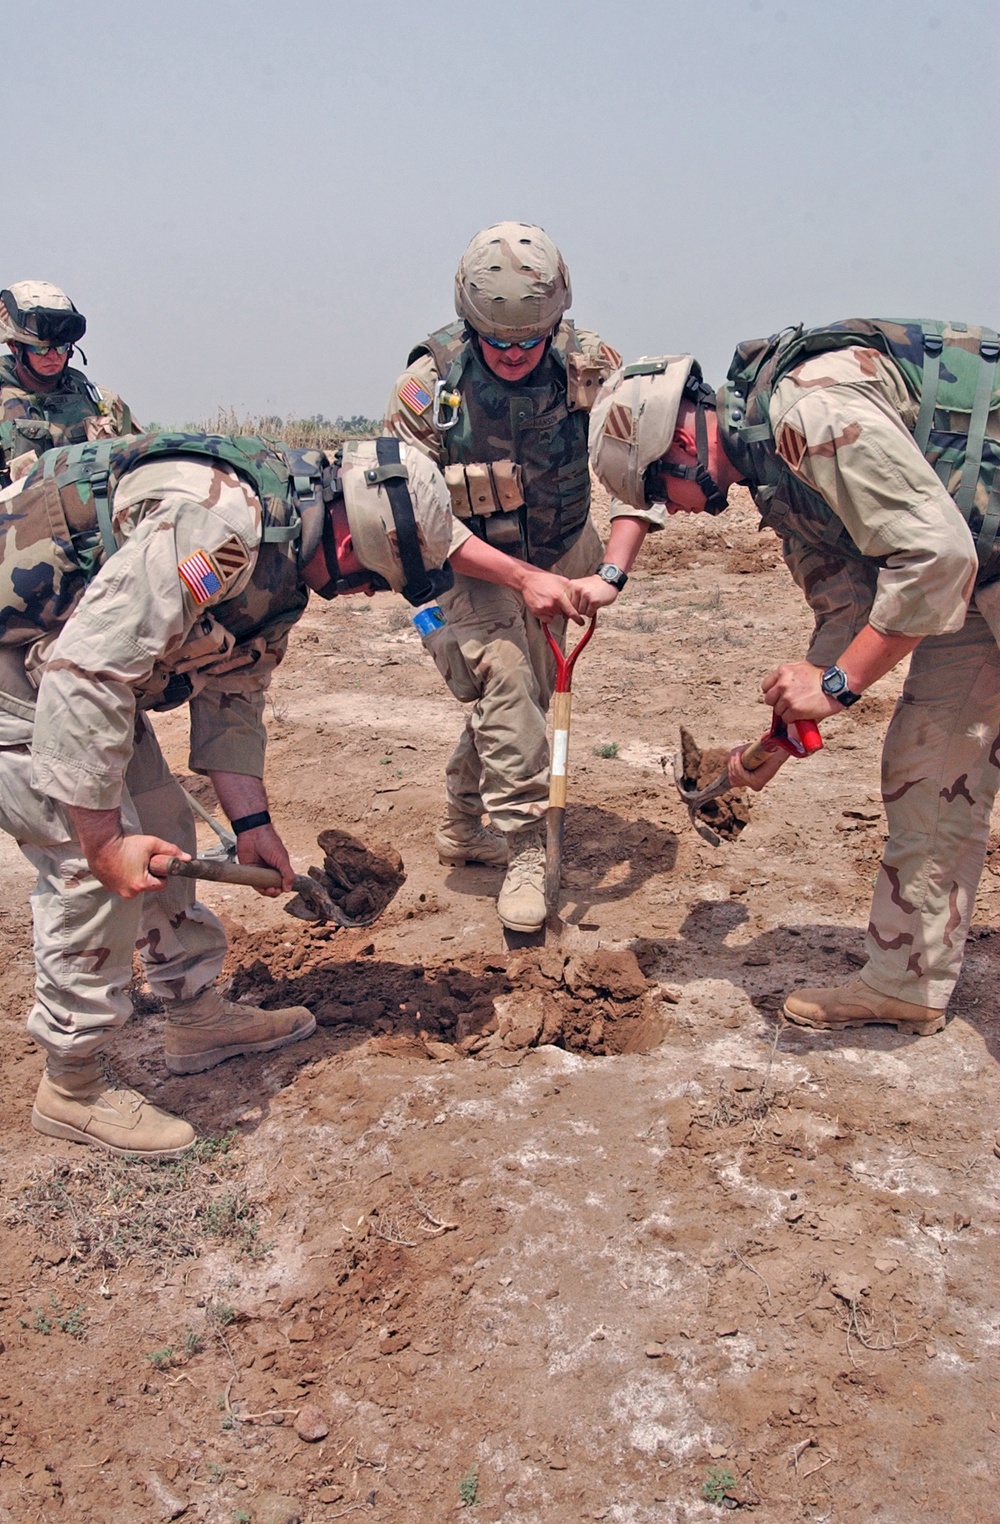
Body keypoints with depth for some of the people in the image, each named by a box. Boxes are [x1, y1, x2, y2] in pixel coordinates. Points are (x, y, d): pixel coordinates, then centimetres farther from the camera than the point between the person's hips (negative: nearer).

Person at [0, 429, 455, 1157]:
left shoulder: (282, 558, 2)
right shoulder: (216, 522, -32)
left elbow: (231, 693, 10)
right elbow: (87, 673, -34)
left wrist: (251, 819, 4)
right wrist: (103, 840, -28)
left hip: (64, 652, 10)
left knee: (162, 828, 13)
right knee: (90, 865, -10)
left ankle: (197, 1015, 29)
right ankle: (73, 1086, 8)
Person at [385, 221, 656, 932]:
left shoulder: (587, 363, -18)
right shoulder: (428, 387, -23)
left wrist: (612, 567, -31)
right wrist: (523, 577, -30)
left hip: (561, 554, 4)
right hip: (471, 563, -4)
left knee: (526, 696, 10)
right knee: (504, 674, -26)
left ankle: (465, 827, 31)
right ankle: (525, 847, -17)